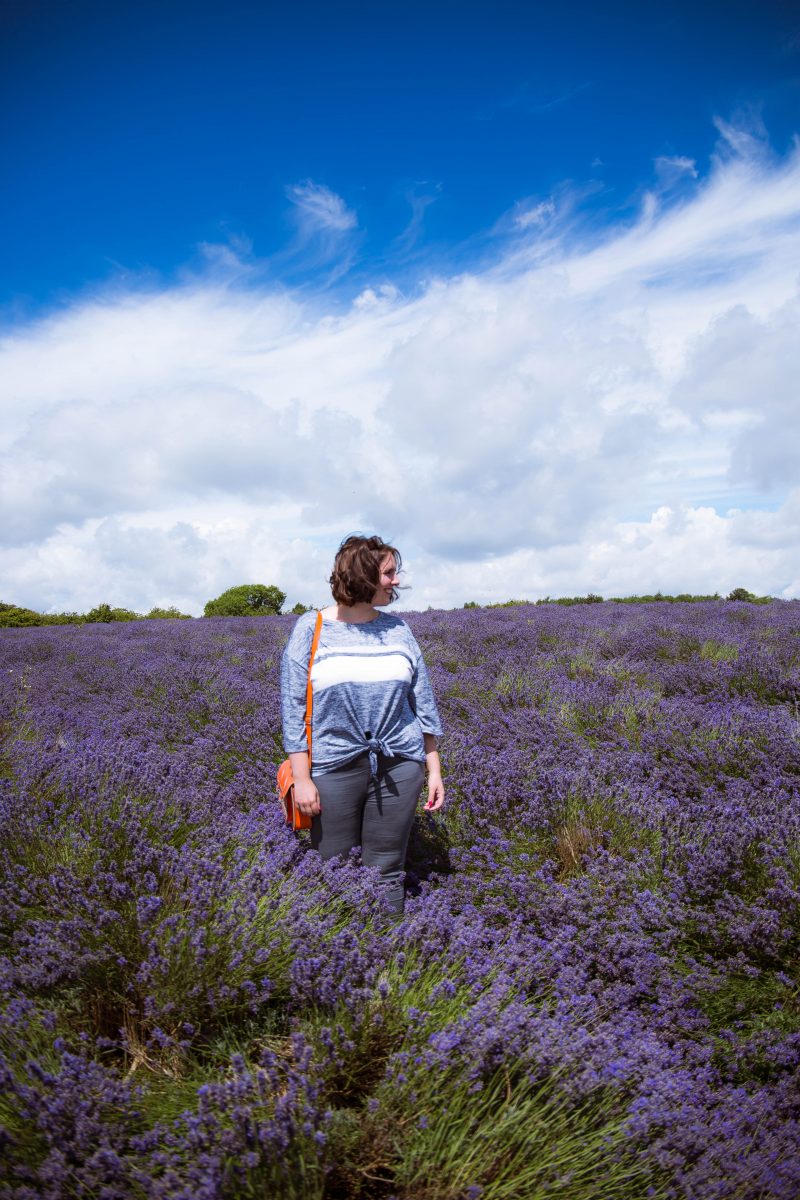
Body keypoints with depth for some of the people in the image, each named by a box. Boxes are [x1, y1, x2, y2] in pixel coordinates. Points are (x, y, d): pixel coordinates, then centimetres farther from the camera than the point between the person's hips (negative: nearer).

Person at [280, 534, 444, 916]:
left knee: (386, 872, 10)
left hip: (398, 766, 2)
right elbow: (293, 706, -3)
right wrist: (301, 778, -8)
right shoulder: (311, 628, -3)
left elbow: (422, 702, 10)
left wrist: (434, 767, 9)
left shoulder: (397, 629, 6)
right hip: (334, 767, -2)